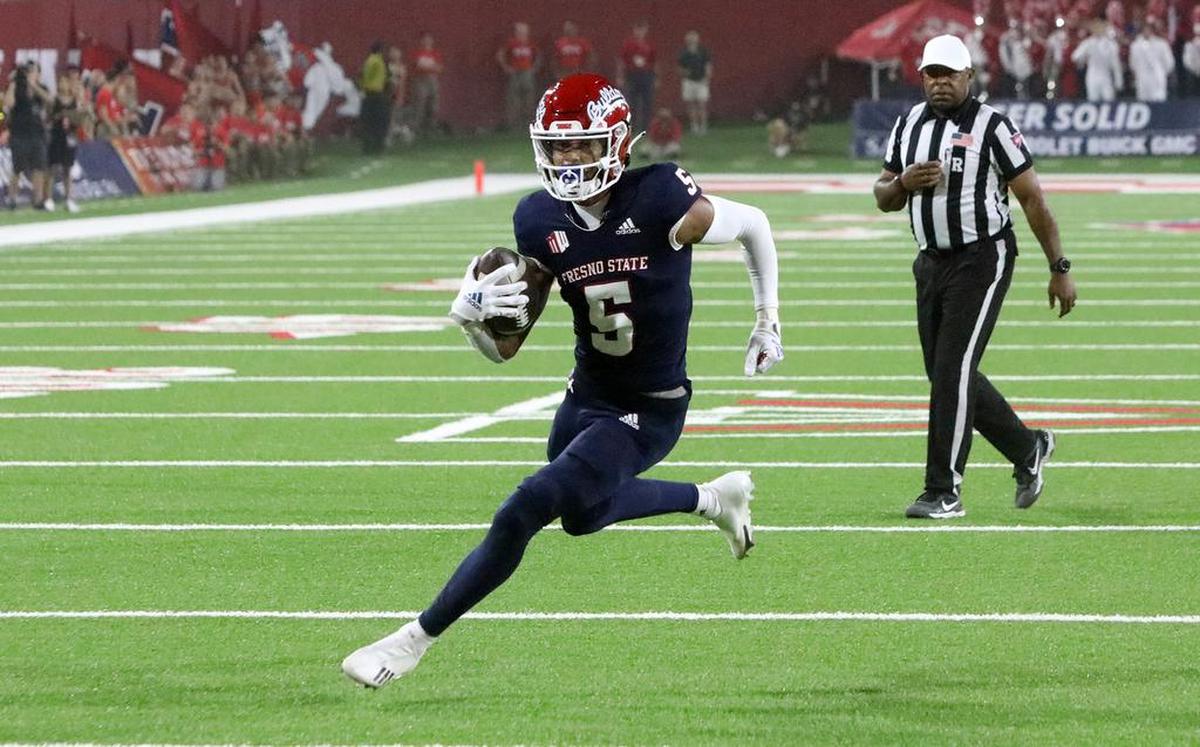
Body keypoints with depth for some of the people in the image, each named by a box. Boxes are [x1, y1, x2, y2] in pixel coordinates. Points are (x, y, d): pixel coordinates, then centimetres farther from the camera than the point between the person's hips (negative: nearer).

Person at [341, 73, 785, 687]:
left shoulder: (658, 204, -24)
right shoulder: (539, 222, -9)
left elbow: (754, 226, -4)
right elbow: (504, 348, -3)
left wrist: (767, 322, 4)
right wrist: (471, 313, -26)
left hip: (648, 411, -7)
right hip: (586, 395, 7)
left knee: (521, 515, -17)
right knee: (583, 513, 29)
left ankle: (415, 641, -6)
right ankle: (712, 499, 49)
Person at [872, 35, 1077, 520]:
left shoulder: (991, 127, -10)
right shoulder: (908, 125, 9)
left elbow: (1032, 198, -8)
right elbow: (883, 198, 15)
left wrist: (1059, 269, -8)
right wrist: (904, 183, -9)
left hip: (982, 258, -7)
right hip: (932, 262, 7)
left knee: (953, 371, -12)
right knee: (947, 375, 10)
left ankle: (944, 492, -8)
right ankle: (1027, 450, 29)